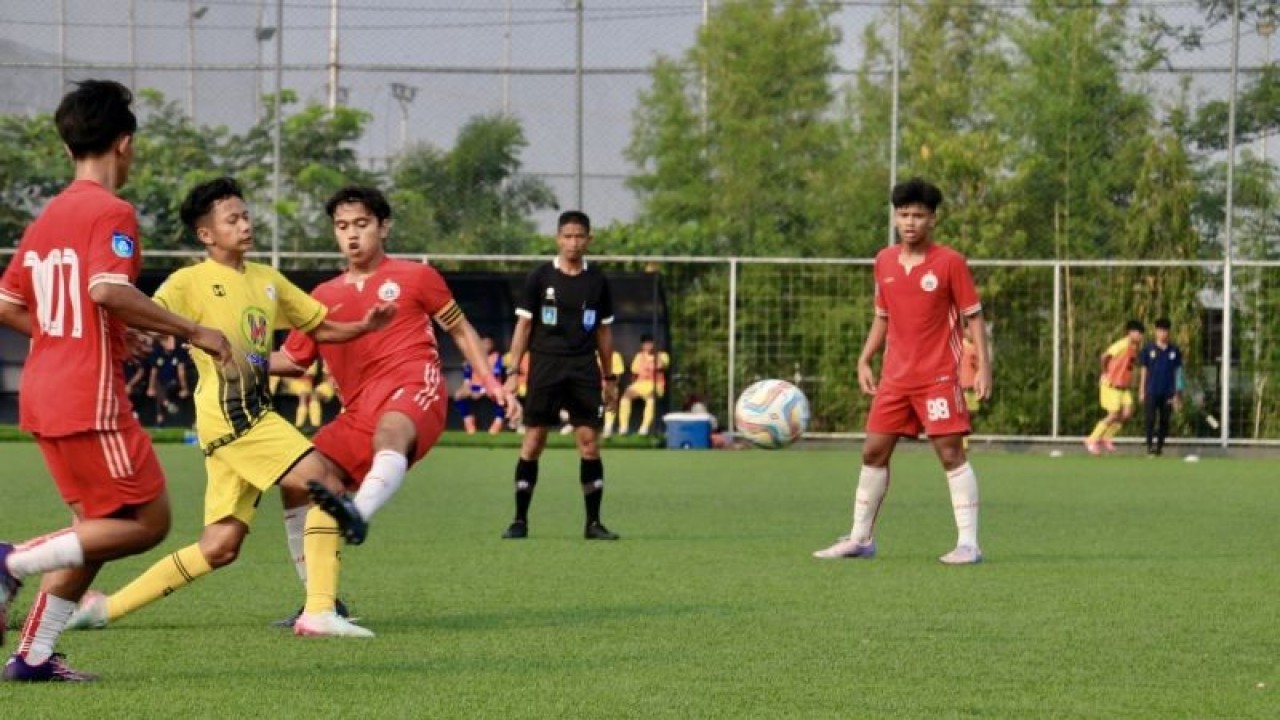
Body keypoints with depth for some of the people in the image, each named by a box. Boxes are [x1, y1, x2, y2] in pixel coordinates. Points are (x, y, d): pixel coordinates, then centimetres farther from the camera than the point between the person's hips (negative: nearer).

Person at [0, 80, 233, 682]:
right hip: (90, 398, -9)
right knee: (148, 521, -3)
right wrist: (193, 331, -20)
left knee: (98, 528, 15)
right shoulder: (112, 213, -11)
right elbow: (107, 290, -27)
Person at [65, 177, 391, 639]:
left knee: (220, 547, 5)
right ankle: (321, 611, -14)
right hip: (228, 413, -8)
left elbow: (320, 328, 26)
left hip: (255, 414, 8)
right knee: (326, 483, -14)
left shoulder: (267, 280, 18)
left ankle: (106, 608, 12)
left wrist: (364, 326, 7)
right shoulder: (191, 282, -3)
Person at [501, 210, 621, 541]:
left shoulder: (597, 281, 8)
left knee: (589, 442, -5)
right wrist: (513, 372, -3)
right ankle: (520, 520, 5)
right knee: (532, 442, -2)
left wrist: (610, 379, 12)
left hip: (584, 370, 1)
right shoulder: (540, 277, 2)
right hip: (545, 369, -1)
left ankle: (593, 522, 1)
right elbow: (524, 326, 3)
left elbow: (604, 331, 14)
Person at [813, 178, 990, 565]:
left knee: (951, 452, -8)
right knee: (873, 452, 8)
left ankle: (968, 543, -7)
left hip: (938, 377, -6)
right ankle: (860, 538, 19)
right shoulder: (884, 261, 8)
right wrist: (864, 360, 13)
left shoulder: (950, 262, -7)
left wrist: (984, 366, -11)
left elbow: (974, 316, -4)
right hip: (894, 376, 6)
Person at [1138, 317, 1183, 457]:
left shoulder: (1175, 351, 4)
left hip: (1167, 393, 1)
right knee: (1150, 419, -9)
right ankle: (1150, 445, -2)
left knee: (1164, 421, 3)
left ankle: (1160, 445, 14)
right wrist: (1141, 391, 3)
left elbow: (1177, 372, 9)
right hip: (1151, 391, -1)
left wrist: (1177, 393, 6)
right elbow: (1144, 370, 6)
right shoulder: (1148, 349, 2)